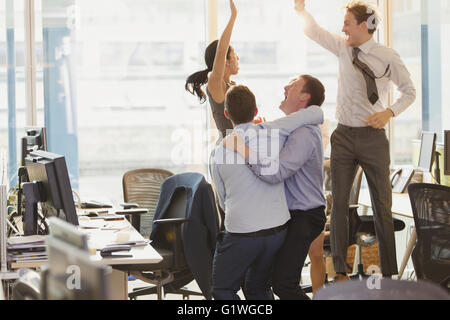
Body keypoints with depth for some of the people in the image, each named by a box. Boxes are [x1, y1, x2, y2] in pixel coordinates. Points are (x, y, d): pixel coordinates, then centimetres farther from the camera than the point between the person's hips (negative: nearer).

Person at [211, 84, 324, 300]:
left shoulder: (219, 152, 0)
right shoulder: (270, 133, -5)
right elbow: (316, 113, 1)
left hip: (240, 233, -2)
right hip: (277, 229, 2)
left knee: (222, 289, 16)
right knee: (256, 287, 23)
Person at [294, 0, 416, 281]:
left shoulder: (388, 57, -6)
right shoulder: (343, 47, 5)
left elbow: (409, 92, 2)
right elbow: (314, 31, 14)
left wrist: (389, 112, -15)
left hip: (373, 137, -3)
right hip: (344, 136, 4)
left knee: (382, 205, 2)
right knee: (339, 203, 2)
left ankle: (389, 274, 9)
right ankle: (340, 271, 9)